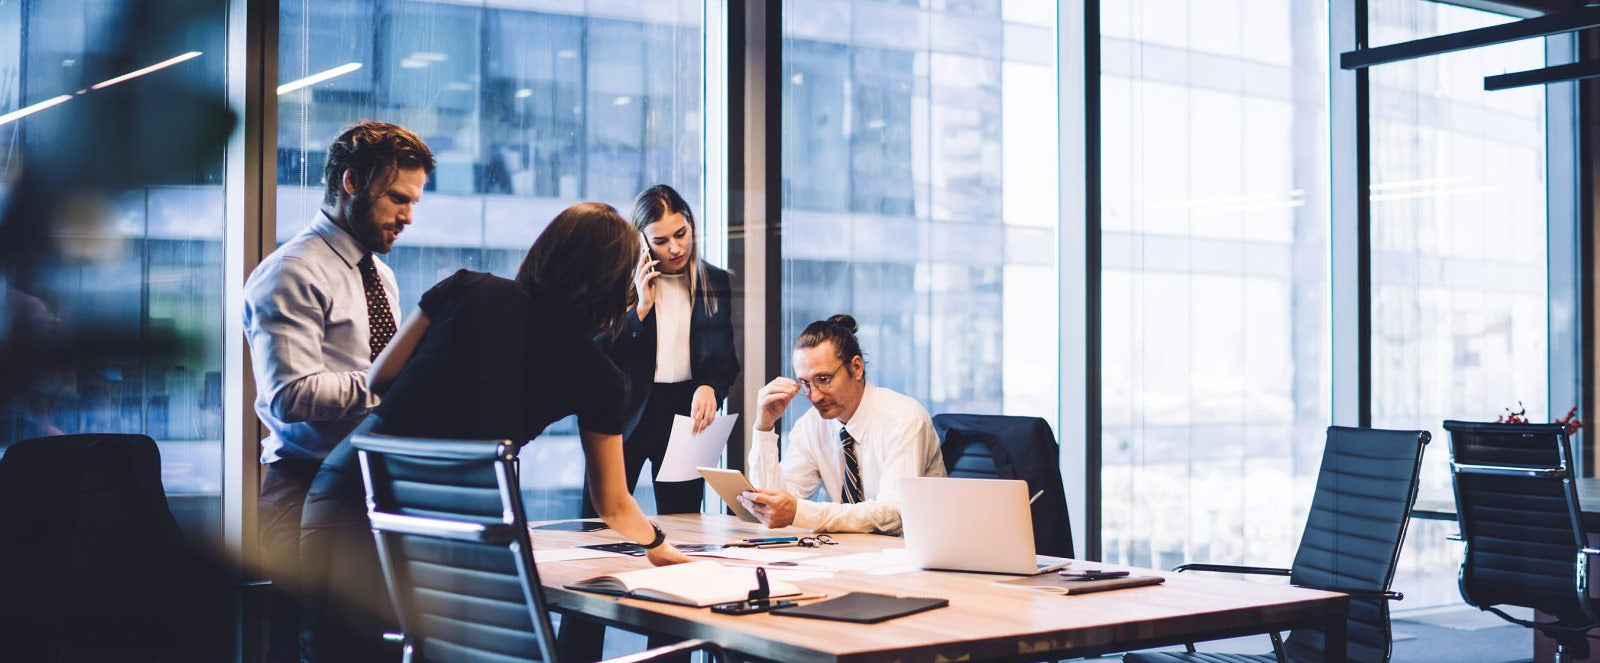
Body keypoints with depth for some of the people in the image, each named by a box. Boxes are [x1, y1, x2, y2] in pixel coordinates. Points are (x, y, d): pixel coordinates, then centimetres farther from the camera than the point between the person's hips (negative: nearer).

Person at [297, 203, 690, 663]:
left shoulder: (467, 290, 8)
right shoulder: (595, 372, 5)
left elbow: (378, 379, 13)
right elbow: (613, 505, 13)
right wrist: (659, 546, 32)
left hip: (349, 484, 3)